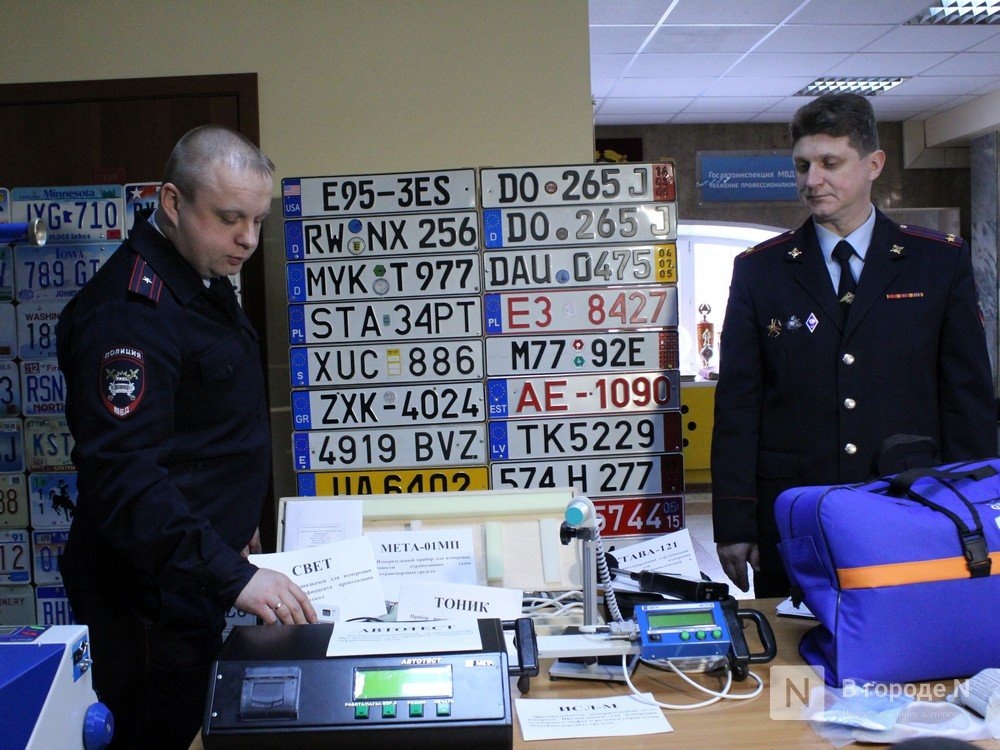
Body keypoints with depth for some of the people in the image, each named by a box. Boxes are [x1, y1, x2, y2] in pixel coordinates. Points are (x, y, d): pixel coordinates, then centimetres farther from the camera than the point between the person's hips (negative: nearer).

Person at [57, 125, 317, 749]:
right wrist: (232, 575, -36)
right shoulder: (129, 311, -24)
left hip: (205, 575, 9)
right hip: (154, 598, -9)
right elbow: (122, 476, -31)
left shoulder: (206, 282, 9)